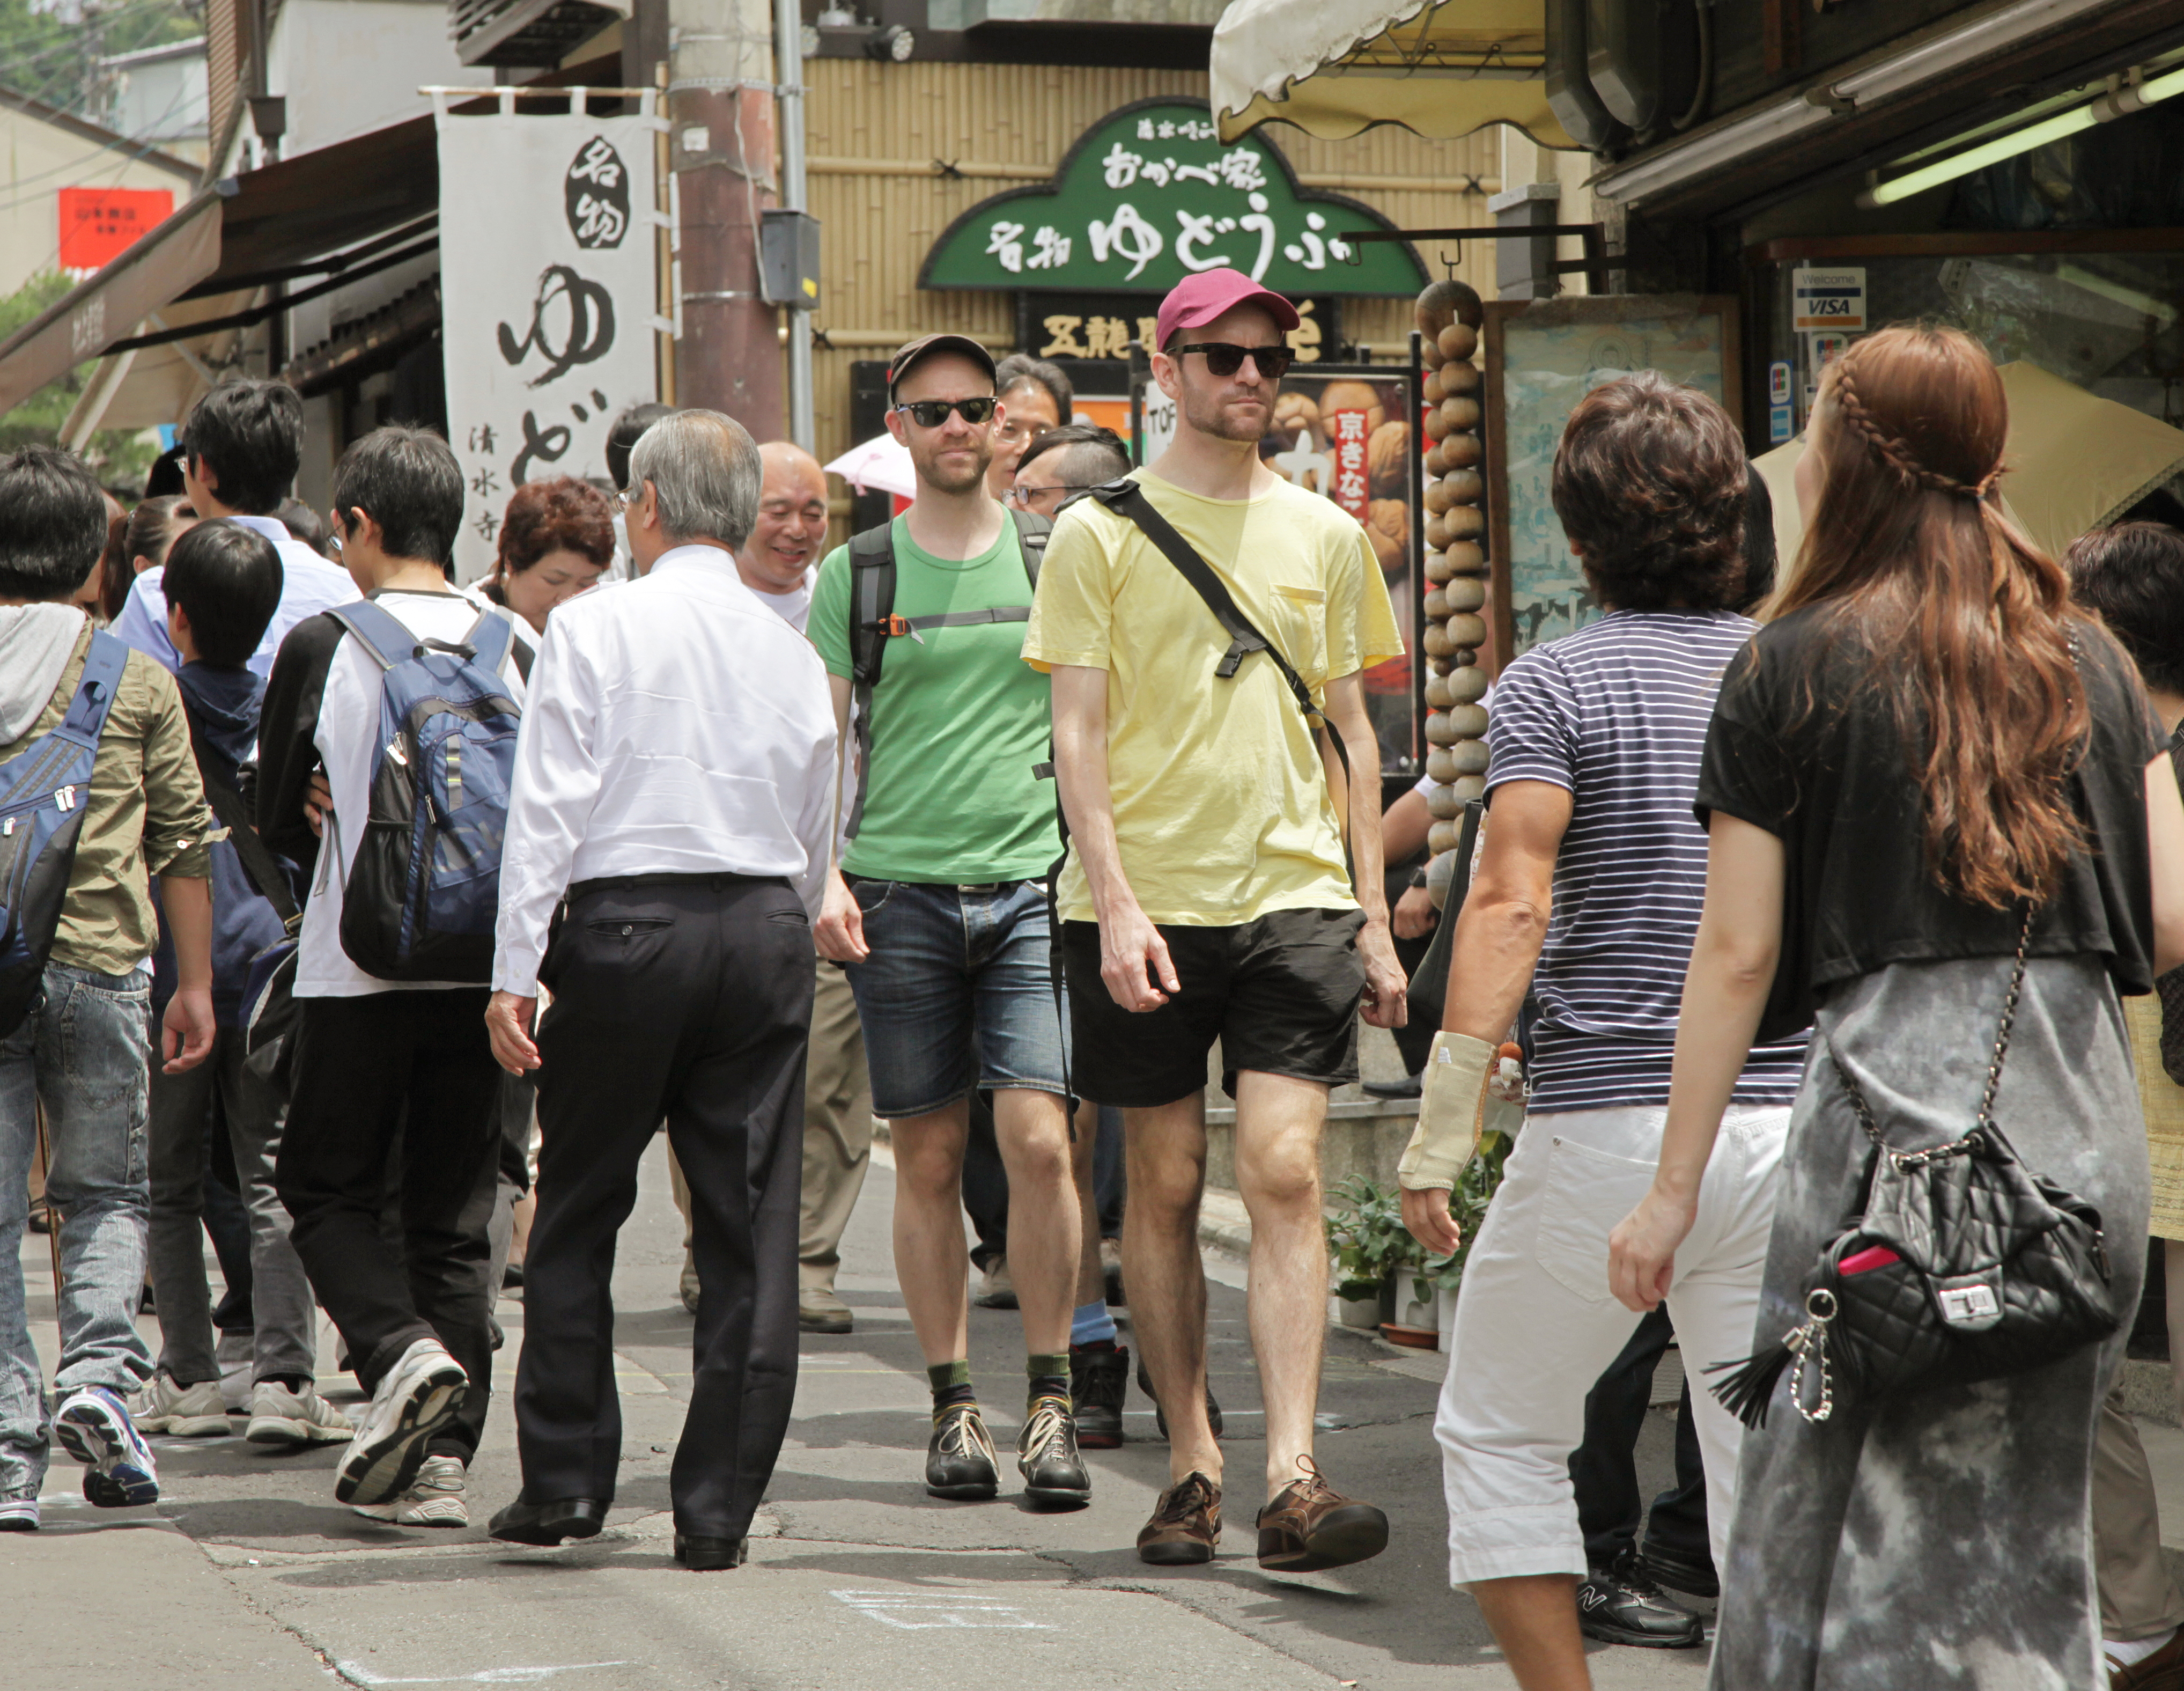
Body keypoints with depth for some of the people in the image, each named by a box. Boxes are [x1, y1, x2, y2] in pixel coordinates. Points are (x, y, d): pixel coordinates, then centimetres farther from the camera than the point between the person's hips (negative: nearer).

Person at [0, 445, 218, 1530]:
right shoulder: (134, 674, 2)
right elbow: (182, 839, 3)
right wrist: (194, 983, 9)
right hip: (99, 965, 0)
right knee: (103, 1191, 15)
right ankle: (98, 1375, -7)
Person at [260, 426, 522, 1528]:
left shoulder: (324, 648, -7)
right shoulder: (510, 648, 2)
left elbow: (278, 822, 0)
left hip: (358, 968, -3)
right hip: (480, 970, 3)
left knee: (325, 1186, 12)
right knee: (455, 1209, 9)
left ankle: (400, 1351, -14)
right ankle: (441, 1459, 4)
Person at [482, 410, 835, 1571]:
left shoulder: (597, 627, -2)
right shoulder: (792, 652, 9)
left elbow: (548, 807, -7)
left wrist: (516, 972, -7)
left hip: (624, 922, -3)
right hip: (764, 930, 3)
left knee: (577, 1214, 10)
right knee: (750, 1226, 4)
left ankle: (565, 1477, 11)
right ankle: (719, 1506, 4)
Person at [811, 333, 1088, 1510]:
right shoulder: (856, 573, 7)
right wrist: (824, 874, -4)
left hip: (1032, 885, 0)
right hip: (900, 891, 1)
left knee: (1038, 1138, -11)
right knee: (929, 1160, 3)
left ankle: (1051, 1405, -3)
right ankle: (954, 1404, 12)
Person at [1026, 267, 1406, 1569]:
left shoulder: (1325, 536, 11)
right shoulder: (1100, 533, 2)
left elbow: (1350, 732, 15)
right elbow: (1079, 732, -2)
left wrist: (1375, 916, 10)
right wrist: (1114, 901, -13)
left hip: (1296, 894, 1)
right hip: (1147, 901, -1)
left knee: (1284, 1173, -10)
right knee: (1166, 1185, 5)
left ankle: (1294, 1476, -14)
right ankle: (1193, 1465, 15)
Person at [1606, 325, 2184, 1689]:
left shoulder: (1794, 670, 1)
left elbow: (1738, 955, -1)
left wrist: (1676, 1189, 3)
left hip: (1897, 1091, -4)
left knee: (1842, 1500, 2)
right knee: (2030, 1511, 13)